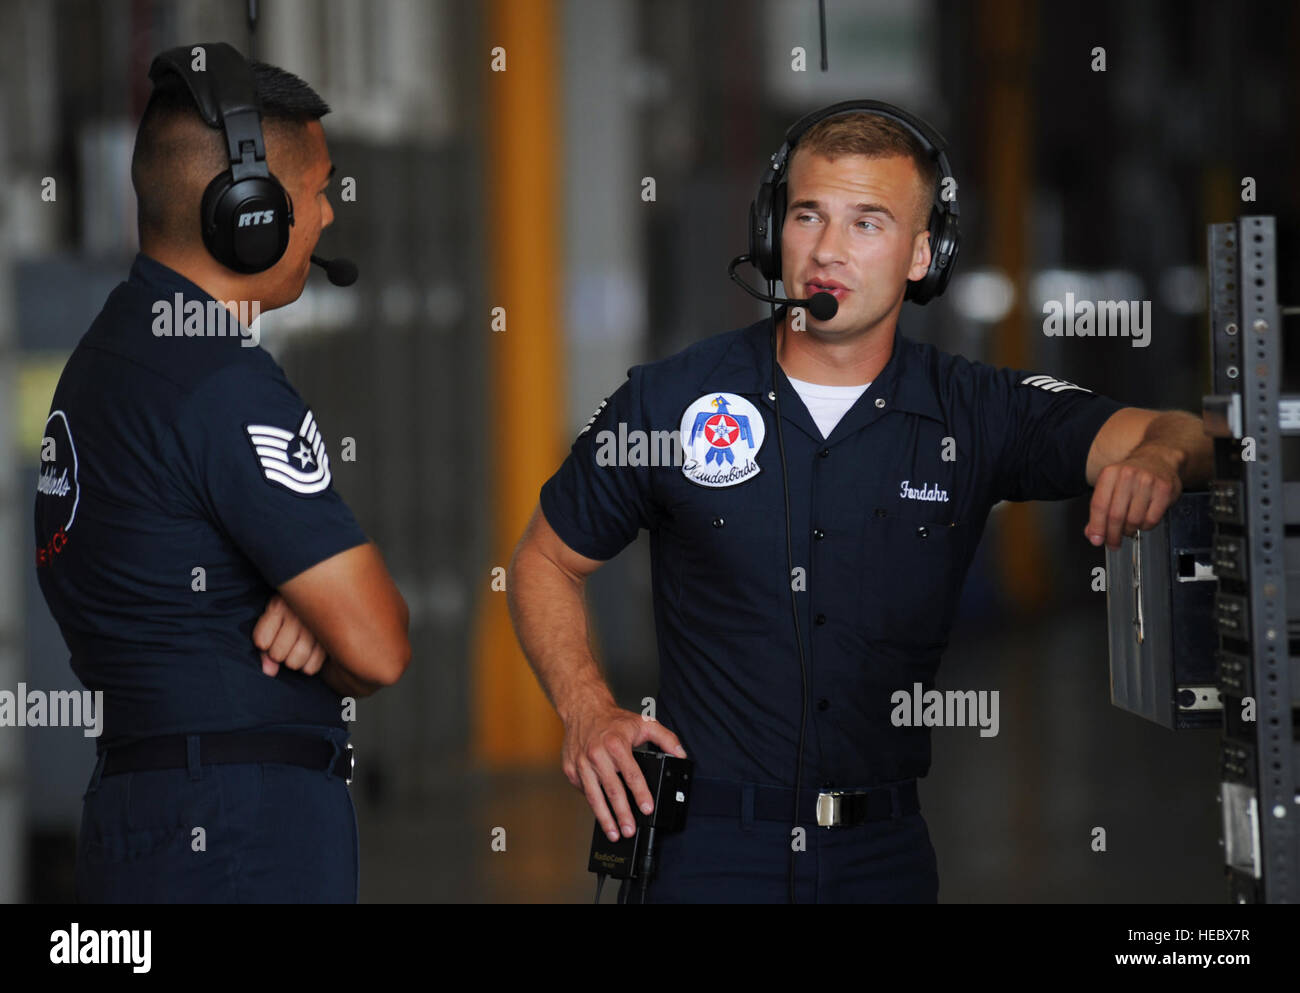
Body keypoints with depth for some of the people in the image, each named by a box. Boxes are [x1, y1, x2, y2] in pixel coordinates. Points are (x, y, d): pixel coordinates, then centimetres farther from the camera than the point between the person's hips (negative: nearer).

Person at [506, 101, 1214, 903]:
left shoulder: (974, 413, -1)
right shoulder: (669, 399, -2)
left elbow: (1178, 436, -11)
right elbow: (549, 559, 9)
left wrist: (1161, 457, -36)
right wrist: (587, 708, -8)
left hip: (885, 861, 2)